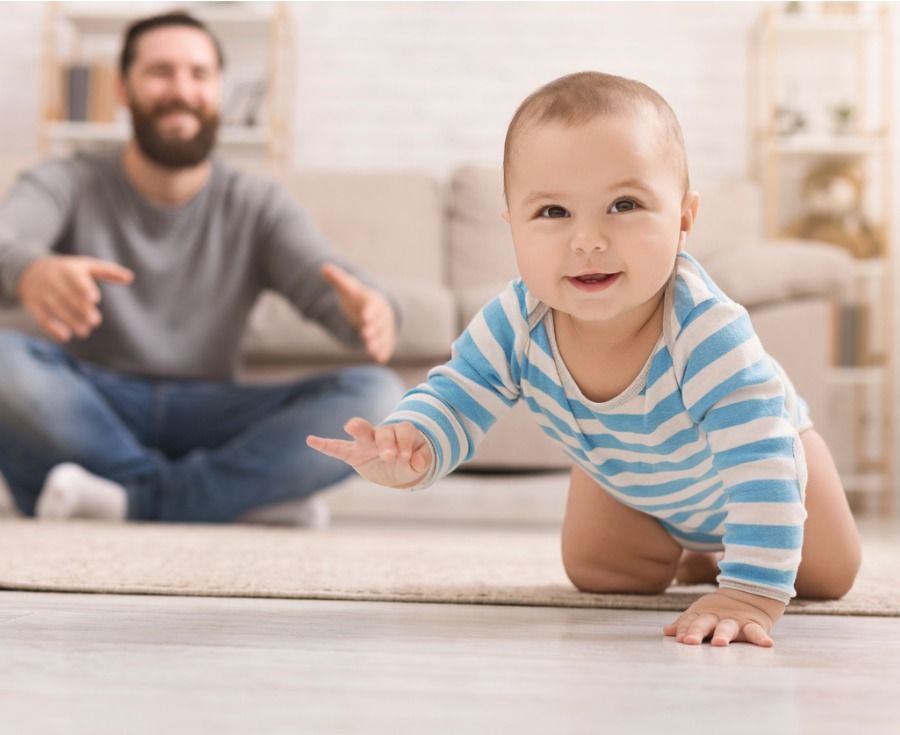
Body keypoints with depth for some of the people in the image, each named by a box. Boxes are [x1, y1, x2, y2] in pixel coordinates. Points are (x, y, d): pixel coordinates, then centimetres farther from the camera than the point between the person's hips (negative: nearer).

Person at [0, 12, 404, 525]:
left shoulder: (258, 207, 5)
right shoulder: (66, 185, 1)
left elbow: (325, 282, -12)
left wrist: (369, 308, -39)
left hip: (205, 420, 1)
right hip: (89, 410, -1)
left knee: (377, 396, -22)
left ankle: (134, 502, -28)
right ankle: (243, 498, -25)